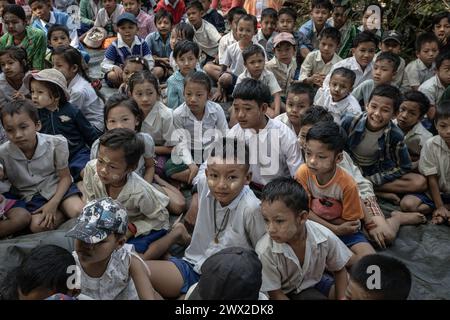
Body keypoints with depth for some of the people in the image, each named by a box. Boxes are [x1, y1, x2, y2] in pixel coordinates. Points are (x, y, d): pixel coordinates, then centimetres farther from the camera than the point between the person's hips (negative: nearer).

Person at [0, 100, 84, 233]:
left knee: (79, 212, -25)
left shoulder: (56, 143, -19)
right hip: (29, 196, 2)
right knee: (37, 226, -24)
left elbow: (65, 177, -9)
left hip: (57, 187, -1)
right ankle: (64, 211, 0)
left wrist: (53, 203, -21)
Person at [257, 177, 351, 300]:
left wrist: (341, 298, -12)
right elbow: (275, 294, -17)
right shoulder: (265, 251, -31)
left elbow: (339, 270, -4)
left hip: (316, 280, 4)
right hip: (285, 293, -3)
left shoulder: (325, 237, -25)